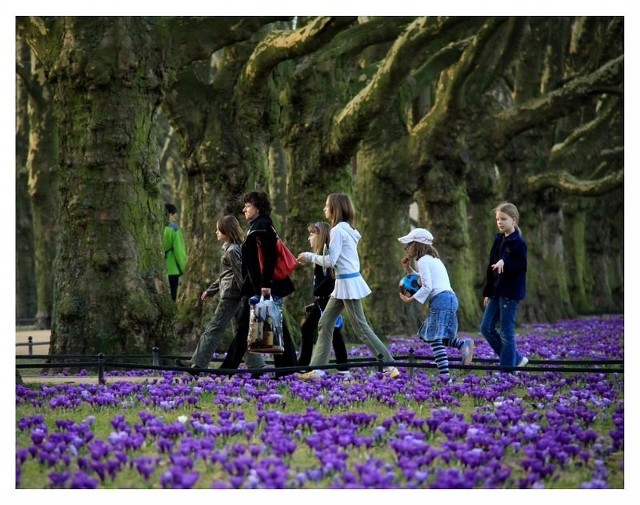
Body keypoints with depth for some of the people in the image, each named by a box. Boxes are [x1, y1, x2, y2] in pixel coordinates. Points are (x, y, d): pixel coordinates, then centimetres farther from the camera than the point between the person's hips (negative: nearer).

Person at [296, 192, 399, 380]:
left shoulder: (338, 230, -14)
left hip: (348, 283, -10)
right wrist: (311, 258, 13)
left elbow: (330, 261, -17)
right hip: (343, 283, 10)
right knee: (324, 324, 8)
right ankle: (317, 369, 8)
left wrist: (310, 256, -5)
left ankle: (389, 366, -1)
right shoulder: (347, 229, 15)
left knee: (361, 328, -5)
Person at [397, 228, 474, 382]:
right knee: (427, 334, 13)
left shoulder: (423, 261, -3)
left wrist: (411, 299, -9)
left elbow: (427, 287, -13)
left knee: (434, 339, -12)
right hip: (449, 298, 10)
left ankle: (444, 375, -23)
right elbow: (424, 281, 32)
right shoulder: (433, 259, 26)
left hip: (441, 299, -10)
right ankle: (463, 344, -4)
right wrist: (408, 268, 28)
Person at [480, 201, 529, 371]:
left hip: (511, 292, -8)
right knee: (486, 328, 7)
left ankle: (507, 369, 3)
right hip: (496, 291, 8)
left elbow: (521, 266, -16)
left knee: (506, 332, -5)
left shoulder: (518, 242, -10)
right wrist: (488, 292, 16)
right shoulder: (498, 240, 12)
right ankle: (516, 359, 17)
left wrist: (505, 262, -32)